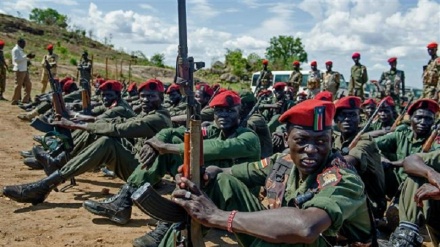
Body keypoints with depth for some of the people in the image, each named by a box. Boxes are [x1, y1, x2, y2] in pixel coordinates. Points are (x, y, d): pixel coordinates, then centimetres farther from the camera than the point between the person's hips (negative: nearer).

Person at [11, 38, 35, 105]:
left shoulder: (21, 50, 18)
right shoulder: (16, 50, -10)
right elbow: (16, 59, -20)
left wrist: (29, 57, 10)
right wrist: (26, 56, -21)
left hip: (24, 70, 10)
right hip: (19, 70, -10)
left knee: (28, 84, 11)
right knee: (18, 85, -4)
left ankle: (26, 99, 17)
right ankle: (14, 101, 4)